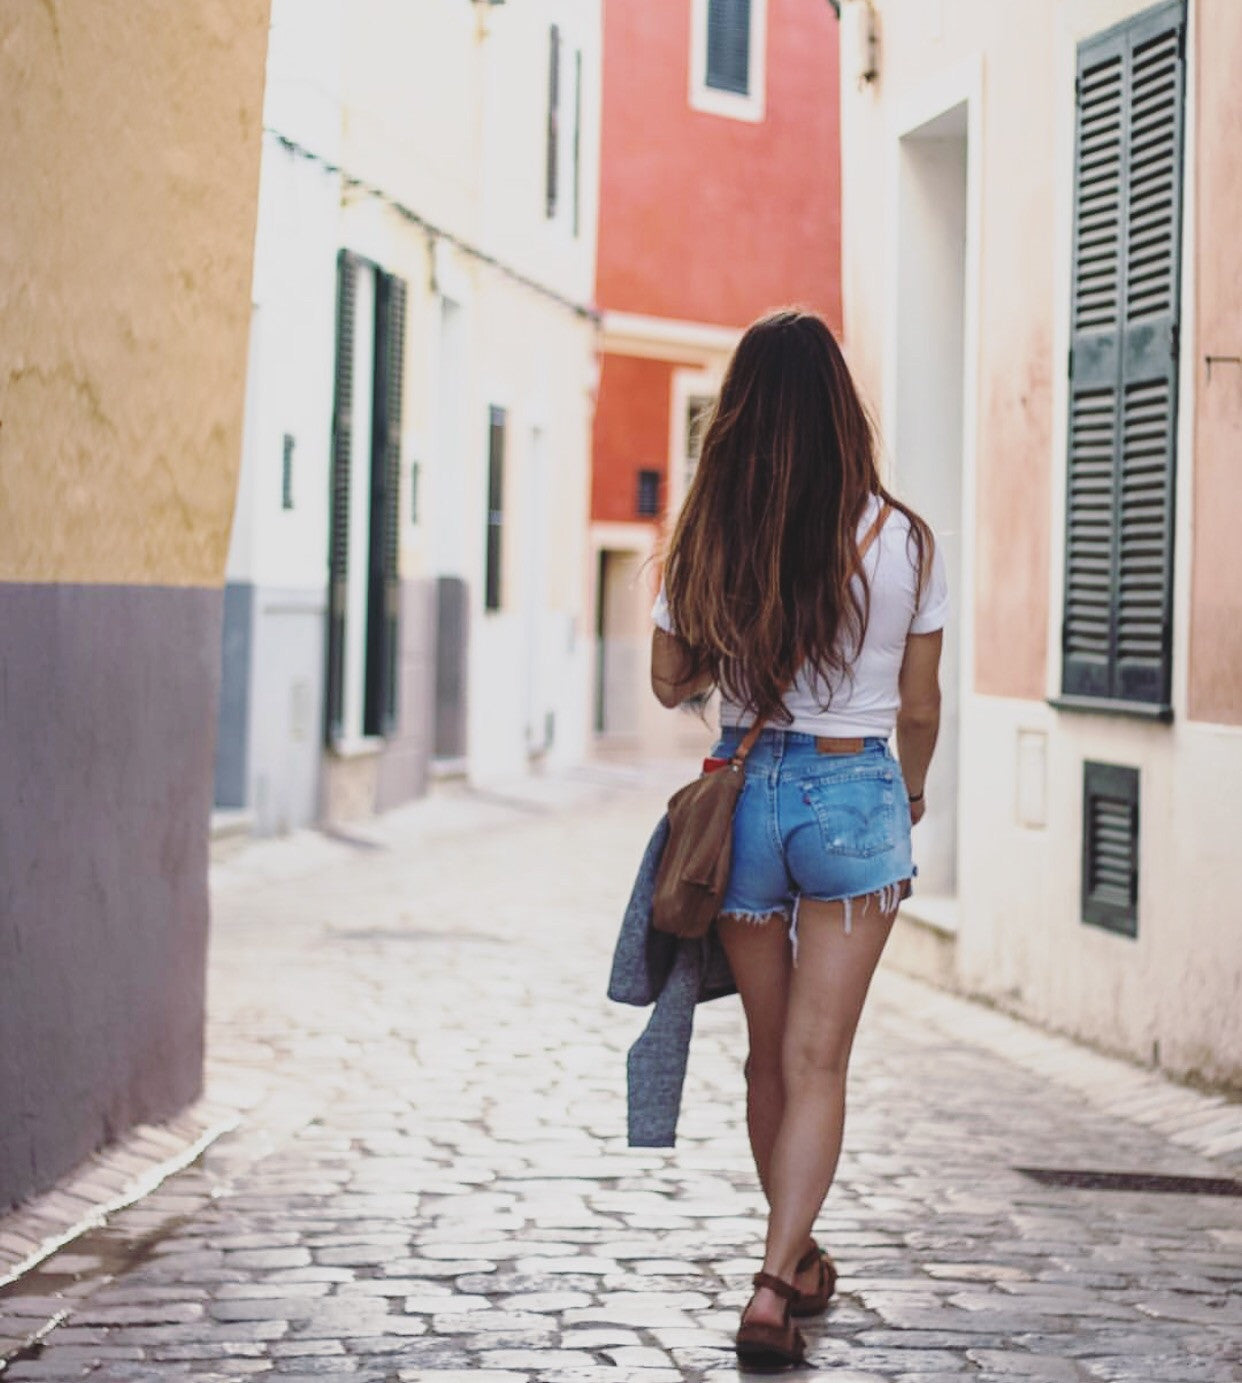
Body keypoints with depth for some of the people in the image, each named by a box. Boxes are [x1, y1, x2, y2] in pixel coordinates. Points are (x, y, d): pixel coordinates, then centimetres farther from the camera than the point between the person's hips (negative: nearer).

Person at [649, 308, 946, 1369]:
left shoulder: (711, 539, -6)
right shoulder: (902, 541, -8)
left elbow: (671, 680, 4)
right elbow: (920, 705, 1)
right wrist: (912, 794, 19)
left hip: (744, 788, 2)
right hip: (856, 793, -2)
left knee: (770, 1053, 17)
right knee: (817, 1060, 0)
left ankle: (796, 1259, 32)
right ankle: (777, 1281, -12)